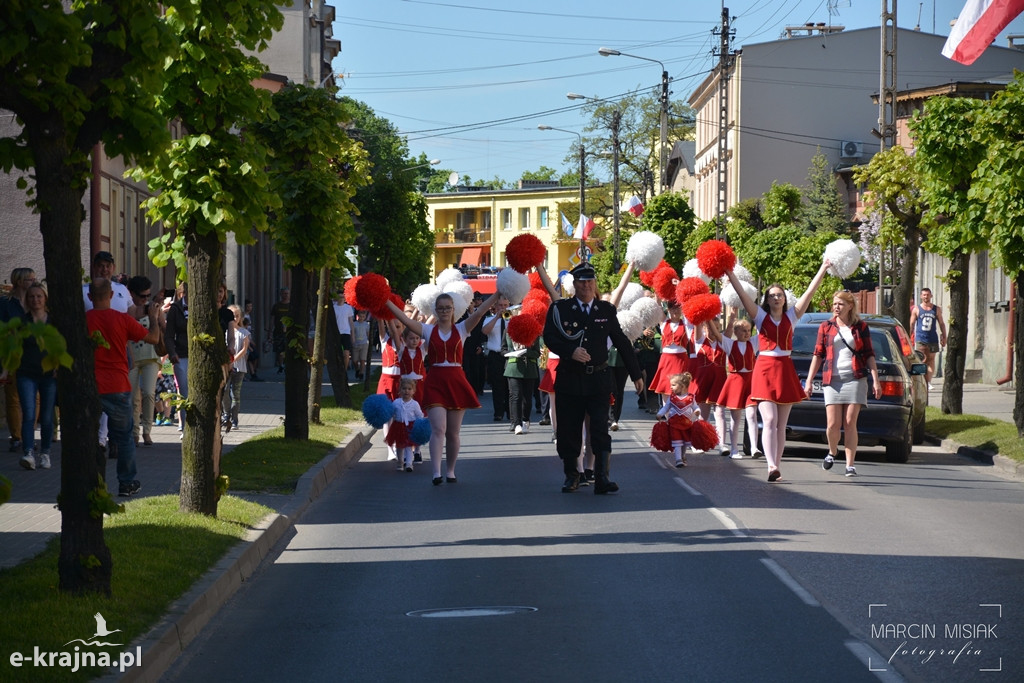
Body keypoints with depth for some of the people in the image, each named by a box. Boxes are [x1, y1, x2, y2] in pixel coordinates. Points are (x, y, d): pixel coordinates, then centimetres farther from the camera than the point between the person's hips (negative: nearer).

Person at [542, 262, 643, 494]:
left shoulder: (606, 310, 8)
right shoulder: (560, 308, 4)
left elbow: (622, 342, 13)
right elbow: (549, 337, -4)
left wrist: (636, 374, 15)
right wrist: (571, 351, -21)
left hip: (598, 379, 0)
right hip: (569, 379, 0)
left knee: (600, 429, -9)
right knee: (568, 429, 5)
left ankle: (601, 478, -8)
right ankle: (571, 476, 21)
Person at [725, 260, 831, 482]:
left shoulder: (791, 316, 10)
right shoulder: (760, 316, 4)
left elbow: (810, 292, 4)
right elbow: (742, 294, -6)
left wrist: (823, 270, -2)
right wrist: (730, 274, -16)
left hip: (786, 370, 3)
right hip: (764, 369, -3)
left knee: (781, 424, 5)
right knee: (769, 420, -15)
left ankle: (776, 466, 8)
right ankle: (772, 466, -26)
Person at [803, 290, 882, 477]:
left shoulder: (860, 327, 8)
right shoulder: (825, 327, 10)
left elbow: (869, 355, 8)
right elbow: (818, 355, 11)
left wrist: (875, 380, 0)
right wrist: (809, 381, 6)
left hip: (855, 379, -1)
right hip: (832, 380, 1)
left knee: (850, 423, -6)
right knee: (833, 425, -6)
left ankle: (850, 465, -1)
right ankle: (832, 452, 24)